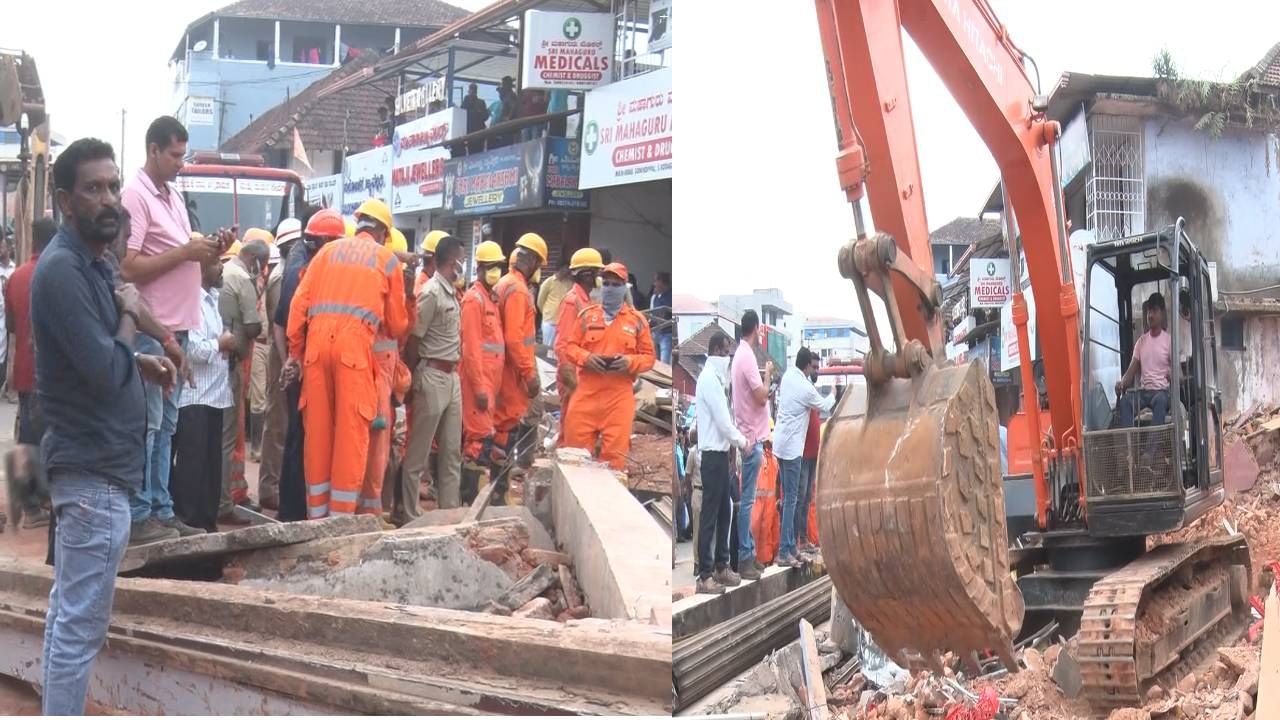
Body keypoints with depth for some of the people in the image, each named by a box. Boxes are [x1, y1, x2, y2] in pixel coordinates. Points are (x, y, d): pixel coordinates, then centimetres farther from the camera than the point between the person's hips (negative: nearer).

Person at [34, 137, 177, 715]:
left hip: (90, 462, 11)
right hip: (95, 469, -11)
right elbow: (106, 373, -26)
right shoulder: (63, 268, -19)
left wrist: (142, 362, 6)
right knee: (81, 622, -6)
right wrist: (129, 315, -10)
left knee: (68, 609, 18)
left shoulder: (88, 262, 13)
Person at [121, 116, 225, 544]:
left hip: (177, 328, 9)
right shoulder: (136, 196, -10)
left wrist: (210, 251, 4)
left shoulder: (174, 196, 17)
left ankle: (161, 511, 19)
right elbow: (128, 268, -18)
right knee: (147, 424, -6)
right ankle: (140, 516, -1)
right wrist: (186, 252, -17)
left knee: (166, 426, 12)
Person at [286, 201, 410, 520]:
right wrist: (395, 341, 39)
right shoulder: (387, 259, 15)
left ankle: (316, 515, 14)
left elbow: (299, 303, 11)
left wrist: (296, 352, 15)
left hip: (317, 341, 3)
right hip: (354, 343, -3)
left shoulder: (328, 250, 21)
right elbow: (397, 322, 17)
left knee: (317, 428, 8)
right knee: (351, 430, 0)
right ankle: (341, 517, -1)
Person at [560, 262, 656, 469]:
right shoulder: (587, 315, 8)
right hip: (586, 391, 1)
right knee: (576, 448, 2)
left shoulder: (637, 320, 6)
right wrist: (586, 357, -11)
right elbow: (570, 345, 9)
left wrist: (630, 362, -13)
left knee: (615, 452, 1)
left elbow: (648, 356, 7)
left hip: (619, 394, -1)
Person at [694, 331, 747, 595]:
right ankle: (705, 575, -5)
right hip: (712, 455, -10)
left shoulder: (715, 378, 15)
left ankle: (721, 566, 23)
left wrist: (740, 438, 10)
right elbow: (722, 421, -18)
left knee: (724, 512, 15)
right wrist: (742, 442, -6)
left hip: (720, 453, 10)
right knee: (709, 515, -7)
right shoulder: (708, 379, -17)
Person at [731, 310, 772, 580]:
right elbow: (761, 396, -19)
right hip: (751, 439, -10)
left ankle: (748, 552, 19)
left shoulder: (740, 355, 12)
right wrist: (768, 374, -7)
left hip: (747, 437, 10)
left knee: (746, 499, 13)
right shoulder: (748, 357, -18)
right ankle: (743, 558, -2)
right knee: (746, 500, -6)